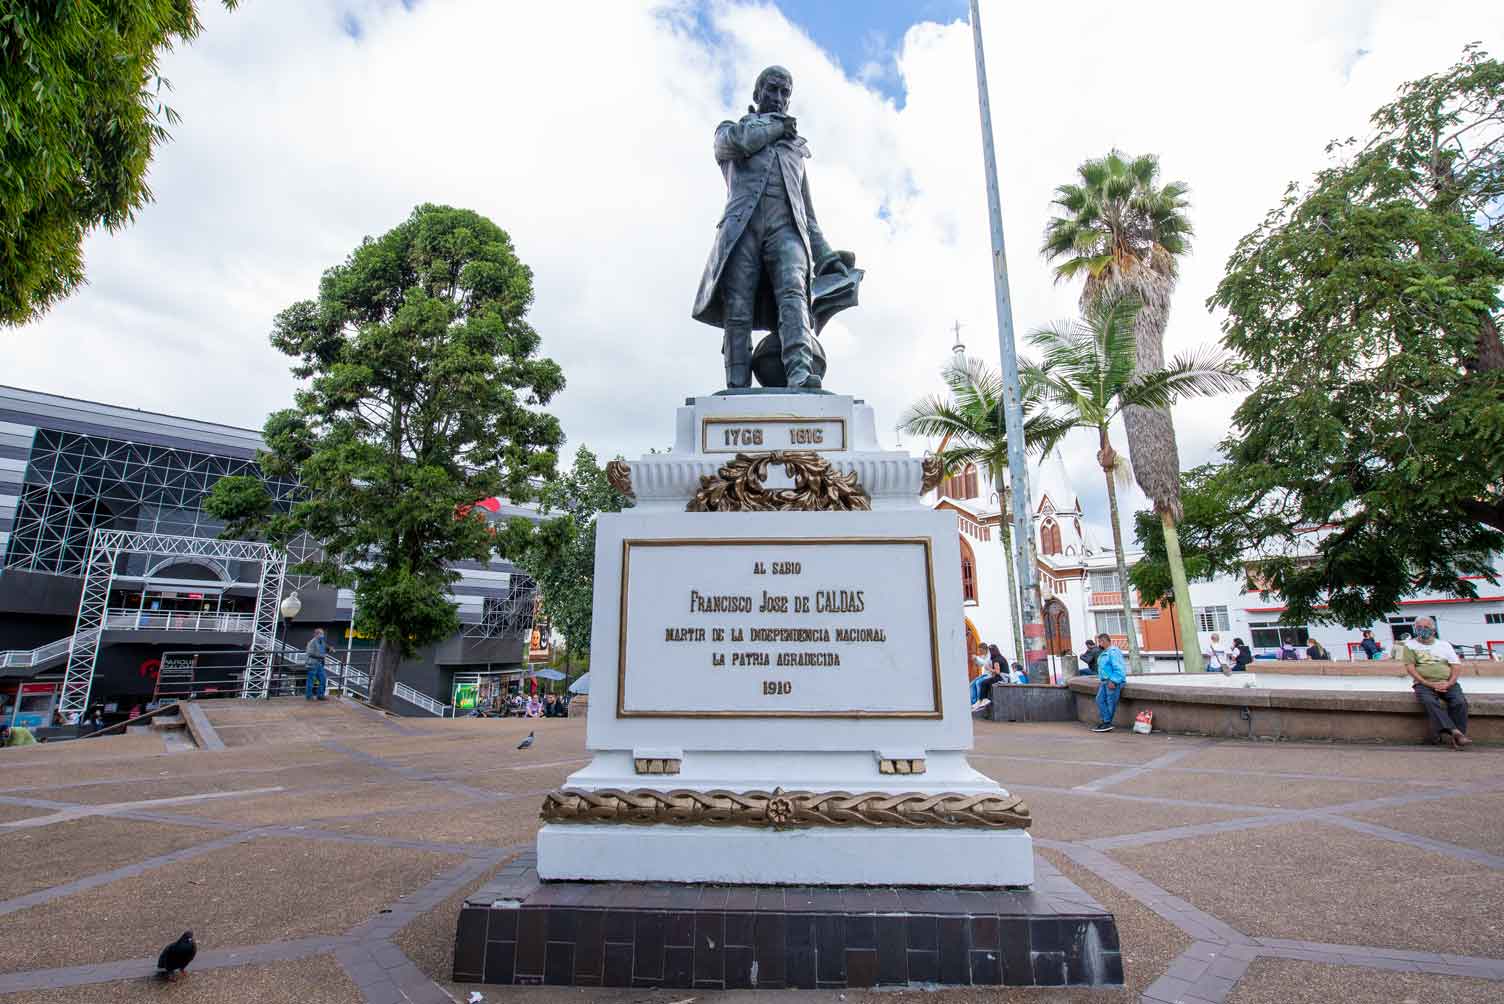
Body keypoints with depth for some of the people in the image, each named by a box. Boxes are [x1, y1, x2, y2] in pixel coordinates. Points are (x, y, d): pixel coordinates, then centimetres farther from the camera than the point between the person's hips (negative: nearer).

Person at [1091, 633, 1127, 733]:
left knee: (1110, 702, -5)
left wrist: (1113, 681, -23)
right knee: (1100, 700, 4)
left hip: (1113, 681, -10)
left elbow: (1118, 668, -19)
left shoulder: (1113, 651, -12)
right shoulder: (1104, 653, 19)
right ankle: (1105, 721, 8)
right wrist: (1101, 681, 19)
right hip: (1105, 681, 10)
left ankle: (1107, 723, 0)